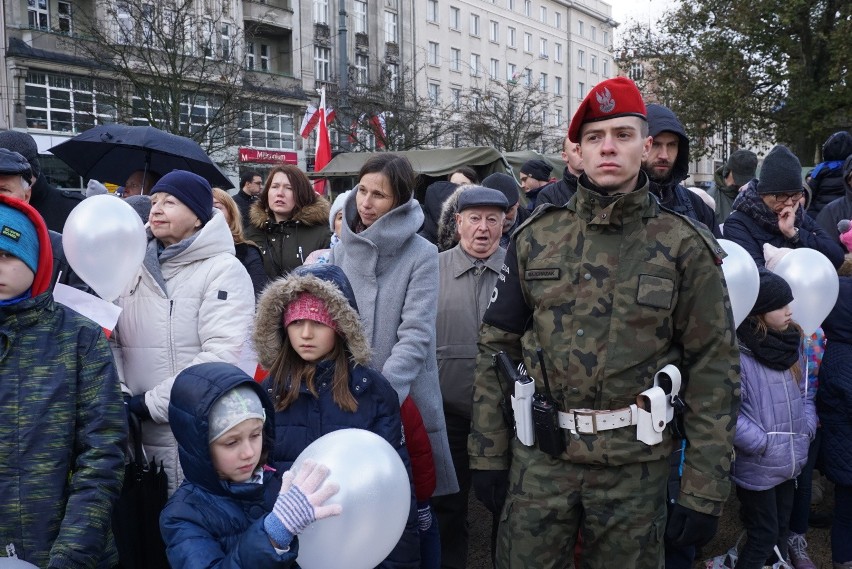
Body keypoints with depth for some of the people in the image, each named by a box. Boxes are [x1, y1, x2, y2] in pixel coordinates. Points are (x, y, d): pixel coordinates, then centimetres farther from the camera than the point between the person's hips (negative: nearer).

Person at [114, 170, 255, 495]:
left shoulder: (224, 270, -8)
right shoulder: (135, 265, 10)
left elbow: (221, 356, -18)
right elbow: (114, 338, 9)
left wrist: (151, 403, -16)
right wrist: (119, 393, -8)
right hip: (138, 434, 5)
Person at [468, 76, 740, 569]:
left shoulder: (685, 248, -4)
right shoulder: (535, 238, 2)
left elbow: (714, 370, -4)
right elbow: (497, 346, 5)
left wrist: (705, 491, -7)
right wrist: (488, 454, 3)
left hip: (636, 465, -1)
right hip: (539, 457, 2)